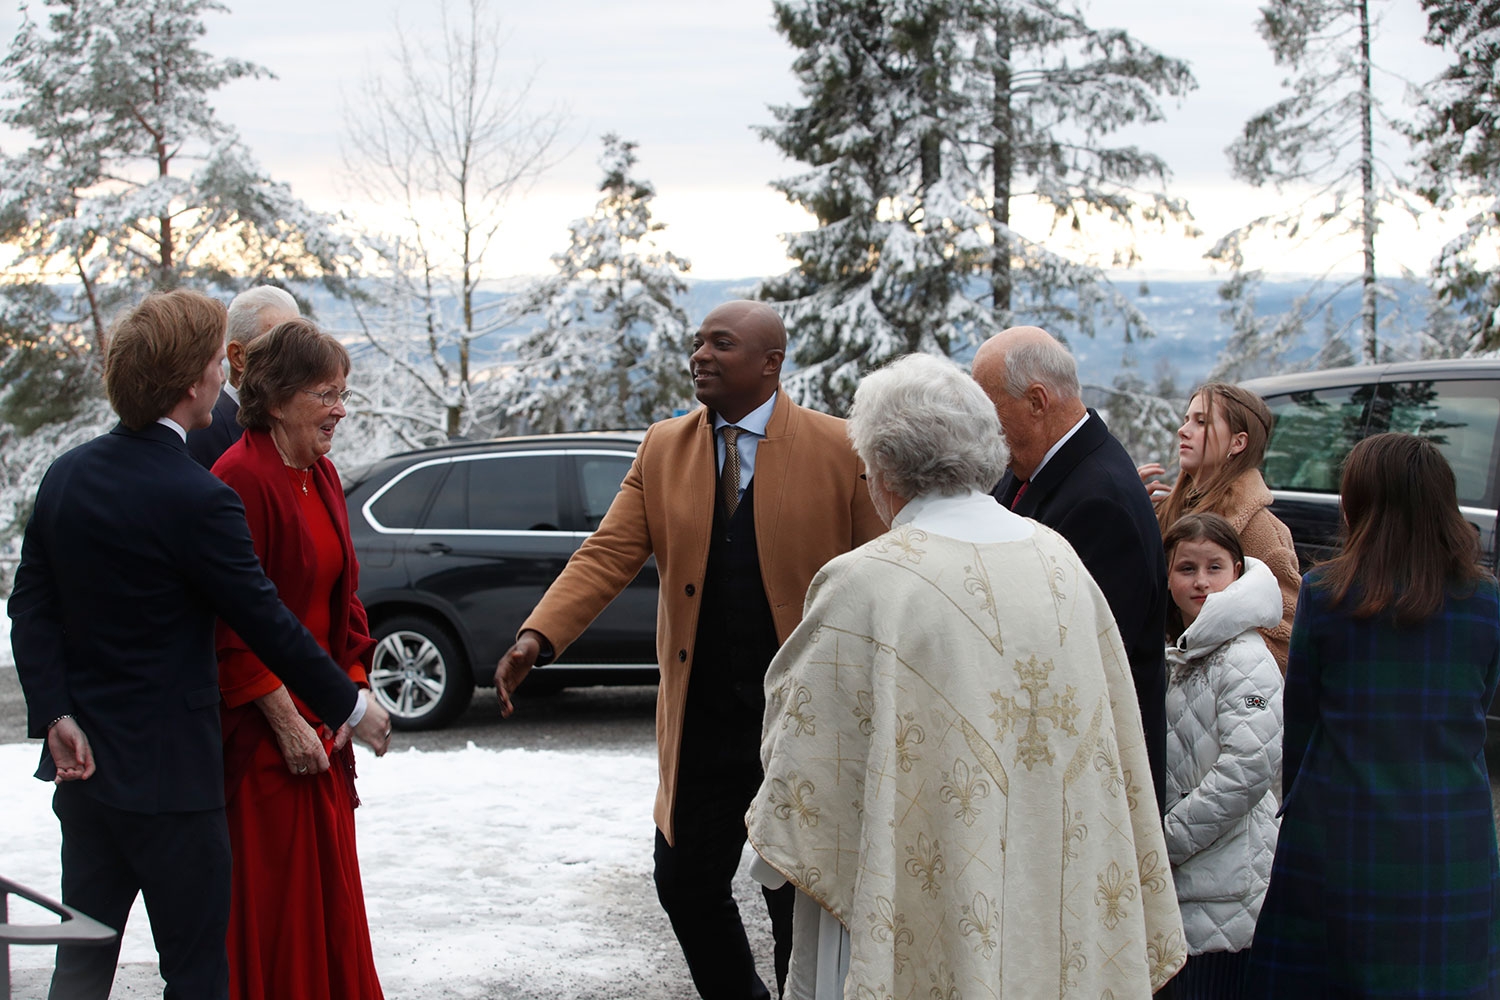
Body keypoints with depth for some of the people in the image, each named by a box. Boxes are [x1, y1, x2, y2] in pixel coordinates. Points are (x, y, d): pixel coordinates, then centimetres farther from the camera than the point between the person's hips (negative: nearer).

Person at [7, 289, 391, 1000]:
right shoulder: (195, 499, -19)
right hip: (168, 775, -7)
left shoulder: (66, 474, 4)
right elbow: (266, 623, -13)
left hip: (83, 763, 7)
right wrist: (352, 707, -2)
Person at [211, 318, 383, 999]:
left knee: (329, 886, 13)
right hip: (262, 732, -8)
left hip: (320, 723, 8)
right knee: (272, 898, -1)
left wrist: (351, 688, 4)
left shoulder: (322, 477, 11)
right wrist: (286, 722, -17)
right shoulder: (242, 479, -16)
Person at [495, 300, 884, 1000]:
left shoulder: (838, 450, -6)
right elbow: (608, 555, -1)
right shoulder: (662, 449, 6)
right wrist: (537, 637, -17)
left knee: (799, 901, 6)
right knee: (685, 883, 9)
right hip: (702, 720, 4)